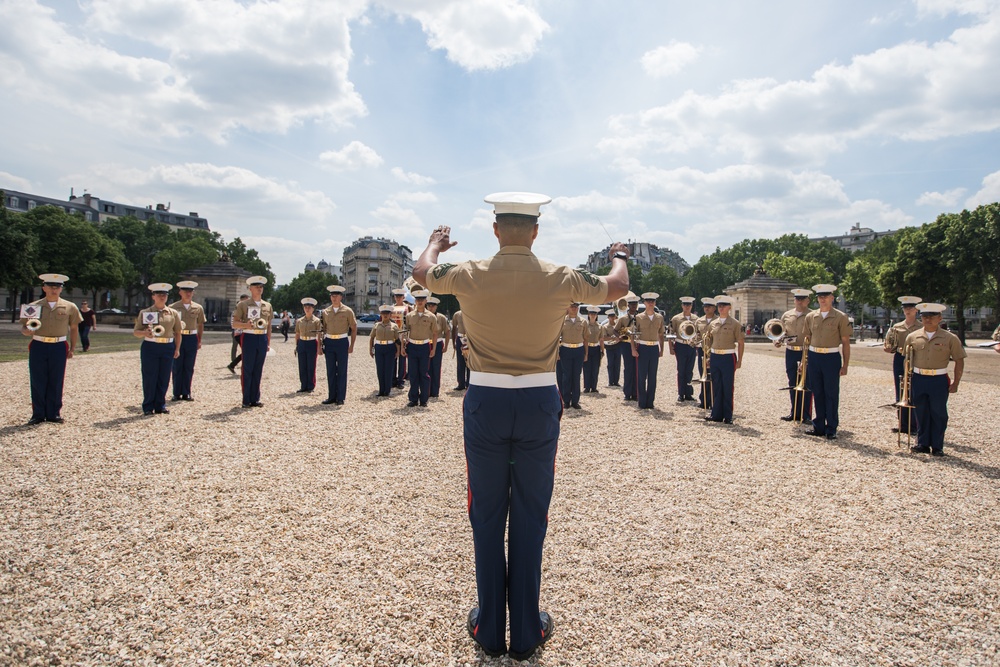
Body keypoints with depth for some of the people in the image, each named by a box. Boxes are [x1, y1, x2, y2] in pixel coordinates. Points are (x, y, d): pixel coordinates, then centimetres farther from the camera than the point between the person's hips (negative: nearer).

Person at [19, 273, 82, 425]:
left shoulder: (70, 307, 4)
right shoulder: (33, 307, 4)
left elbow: (74, 328, 12)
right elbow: (24, 328, 7)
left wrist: (72, 348, 7)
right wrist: (27, 331, -17)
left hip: (59, 347, 0)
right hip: (38, 346, 0)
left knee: (56, 382, 4)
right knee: (38, 382, 4)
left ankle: (54, 413, 15)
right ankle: (38, 414, 13)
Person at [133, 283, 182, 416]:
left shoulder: (173, 313, 9)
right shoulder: (144, 313, 4)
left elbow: (178, 333, 13)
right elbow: (135, 332, 4)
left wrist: (177, 349, 4)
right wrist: (145, 333, -17)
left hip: (168, 348, 2)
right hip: (150, 347, -2)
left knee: (164, 378, 5)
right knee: (149, 378, 0)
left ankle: (160, 405, 16)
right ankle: (148, 407, 11)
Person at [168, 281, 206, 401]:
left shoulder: (198, 308, 7)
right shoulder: (173, 307, 1)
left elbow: (200, 325, 14)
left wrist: (199, 341, 10)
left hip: (192, 338, 2)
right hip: (177, 338, -2)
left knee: (189, 367, 5)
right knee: (177, 367, 2)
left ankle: (186, 393, 13)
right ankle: (177, 394, 9)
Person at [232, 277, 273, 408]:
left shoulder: (268, 306, 12)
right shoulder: (243, 305, 1)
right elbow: (234, 324, 0)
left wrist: (268, 343, 12)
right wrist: (246, 325, -20)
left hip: (262, 339, 4)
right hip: (249, 338, -4)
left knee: (258, 371, 7)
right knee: (247, 370, -2)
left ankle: (255, 399, 13)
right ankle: (246, 400, 5)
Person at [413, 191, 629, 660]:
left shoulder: (470, 276, -6)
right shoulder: (560, 279, -6)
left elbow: (421, 272, 16)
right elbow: (618, 287, 12)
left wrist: (435, 243, 38)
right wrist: (619, 256, 34)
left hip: (485, 403, 0)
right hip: (539, 404, 0)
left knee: (487, 518, 13)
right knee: (530, 519, 11)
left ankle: (490, 631, 26)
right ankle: (526, 635, 24)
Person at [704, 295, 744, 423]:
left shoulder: (735, 324, -2)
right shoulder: (713, 324, 11)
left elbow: (741, 343, -2)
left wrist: (739, 360, -7)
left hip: (728, 357, -4)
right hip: (714, 357, 4)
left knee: (728, 387, 1)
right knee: (716, 387, 8)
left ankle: (728, 416, 9)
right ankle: (716, 414, 15)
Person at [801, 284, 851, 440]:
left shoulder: (841, 317, -2)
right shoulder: (810, 316, 7)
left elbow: (846, 343, -2)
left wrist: (845, 365, -6)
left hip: (832, 358, -3)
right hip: (814, 357, 3)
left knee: (832, 394, 1)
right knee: (817, 393, 9)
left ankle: (831, 429, 10)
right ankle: (819, 427, 19)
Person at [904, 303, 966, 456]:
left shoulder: (950, 338, -2)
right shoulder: (913, 337, 4)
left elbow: (959, 361, 2)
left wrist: (956, 383, -2)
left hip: (939, 380, -2)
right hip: (918, 379, 2)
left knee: (938, 414, 5)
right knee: (921, 413, 9)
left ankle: (937, 447, 15)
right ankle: (923, 444, 19)